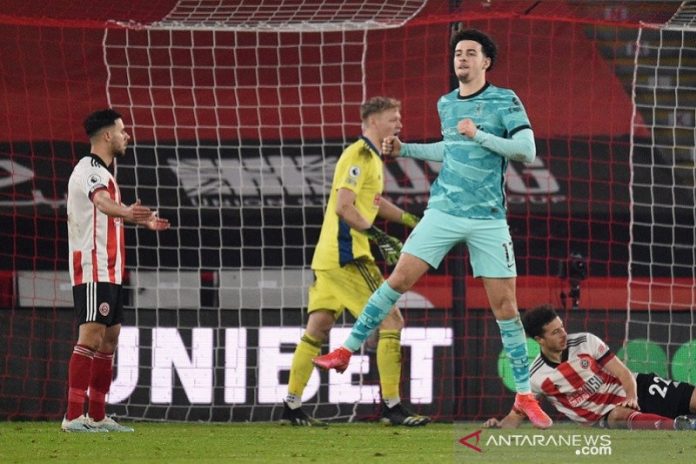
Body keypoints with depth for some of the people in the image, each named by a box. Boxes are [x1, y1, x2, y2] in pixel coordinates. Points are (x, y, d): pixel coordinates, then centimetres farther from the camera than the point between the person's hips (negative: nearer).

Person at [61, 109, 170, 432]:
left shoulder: (101, 172, 20)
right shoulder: (90, 170, -13)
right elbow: (102, 202, -36)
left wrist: (143, 221, 54)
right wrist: (128, 212, -56)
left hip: (109, 272, 11)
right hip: (92, 270, -11)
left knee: (109, 338, 11)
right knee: (91, 336, -15)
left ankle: (97, 417, 15)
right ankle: (73, 417, -18)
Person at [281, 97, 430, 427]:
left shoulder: (370, 156, 18)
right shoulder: (360, 156, -12)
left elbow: (373, 201, 32)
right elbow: (343, 206, -20)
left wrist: (412, 220, 27)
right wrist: (378, 237, -21)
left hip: (328, 256, 10)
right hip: (345, 254, -10)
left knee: (318, 328, 10)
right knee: (391, 319, -9)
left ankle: (292, 406, 11)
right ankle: (391, 405, -10)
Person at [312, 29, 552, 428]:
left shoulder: (505, 101, -5)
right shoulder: (446, 104, 11)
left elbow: (528, 150, -15)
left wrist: (479, 135, -21)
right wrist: (404, 149, 20)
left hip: (489, 219, -4)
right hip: (444, 211, 4)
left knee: (505, 305, -4)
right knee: (399, 279, -3)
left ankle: (525, 395, 5)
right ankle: (348, 350, 9)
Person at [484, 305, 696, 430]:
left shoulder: (586, 342, -5)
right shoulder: (537, 378, -6)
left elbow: (623, 373, -6)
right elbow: (516, 416, -1)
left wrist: (631, 398, -27)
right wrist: (499, 425, -24)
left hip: (636, 390, 3)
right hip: (606, 416, -3)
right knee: (622, 415, -41)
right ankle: (679, 426, -64)